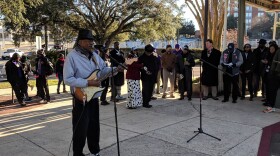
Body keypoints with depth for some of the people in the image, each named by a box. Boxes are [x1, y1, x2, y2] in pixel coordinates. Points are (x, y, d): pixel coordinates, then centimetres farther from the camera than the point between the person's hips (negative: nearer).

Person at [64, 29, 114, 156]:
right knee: (81, 129, 4)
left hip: (94, 97, 7)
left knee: (94, 127, 18)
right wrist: (88, 83, -25)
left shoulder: (94, 55, 7)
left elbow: (102, 70, 12)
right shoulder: (72, 56, -15)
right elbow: (67, 79, -20)